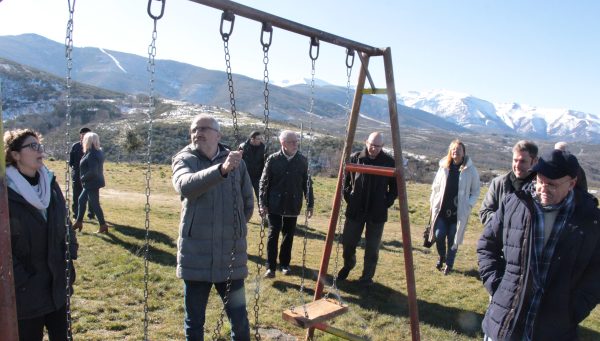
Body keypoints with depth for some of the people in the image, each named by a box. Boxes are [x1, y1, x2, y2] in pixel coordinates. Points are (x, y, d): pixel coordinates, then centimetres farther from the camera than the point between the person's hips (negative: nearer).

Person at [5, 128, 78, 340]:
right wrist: (21, 281, -15)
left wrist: (69, 262, 4)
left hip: (58, 285, 5)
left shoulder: (49, 183, 3)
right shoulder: (7, 192, -15)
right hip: (26, 292, -5)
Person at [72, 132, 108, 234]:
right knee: (81, 200, 19)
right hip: (93, 183, 10)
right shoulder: (98, 152, 9)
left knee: (94, 204, -2)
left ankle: (103, 226, 5)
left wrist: (83, 178, -13)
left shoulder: (91, 155, -21)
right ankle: (79, 222, 29)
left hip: (92, 183, -10)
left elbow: (92, 171, -27)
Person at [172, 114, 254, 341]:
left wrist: (233, 228, 8)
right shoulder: (184, 159, -3)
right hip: (196, 256, -1)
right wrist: (221, 170, -40)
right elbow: (185, 185, -27)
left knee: (239, 320, 9)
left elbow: (248, 204, 13)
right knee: (194, 322, 13)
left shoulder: (236, 162, 3)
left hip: (231, 255, 1)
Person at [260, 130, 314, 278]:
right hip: (274, 205, -2)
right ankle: (271, 267, 9)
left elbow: (307, 183, 5)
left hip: (293, 206, 2)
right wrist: (263, 203, -7)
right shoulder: (273, 159, -7)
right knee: (273, 235, -1)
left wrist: (310, 204, 3)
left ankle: (285, 264, 27)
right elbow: (264, 182, -3)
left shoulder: (302, 160, -1)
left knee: (288, 236, 11)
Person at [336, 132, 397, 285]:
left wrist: (387, 202, -3)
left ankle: (367, 277, 24)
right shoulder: (355, 158, -3)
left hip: (377, 212, -1)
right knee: (348, 242, 10)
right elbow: (344, 180, 8)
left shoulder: (389, 162, -4)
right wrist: (348, 197, 1)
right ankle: (347, 266, 39)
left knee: (372, 248, 6)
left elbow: (395, 186, 5)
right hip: (355, 210, 1)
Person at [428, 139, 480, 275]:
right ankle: (441, 257, 26)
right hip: (441, 210, 2)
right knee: (439, 235, -3)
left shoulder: (470, 170, -4)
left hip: (458, 212, -2)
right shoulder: (444, 167, 3)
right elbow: (435, 186, 11)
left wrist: (468, 204, -9)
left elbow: (475, 191, 3)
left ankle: (449, 264, 25)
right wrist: (433, 203, 5)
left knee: (453, 239, 5)